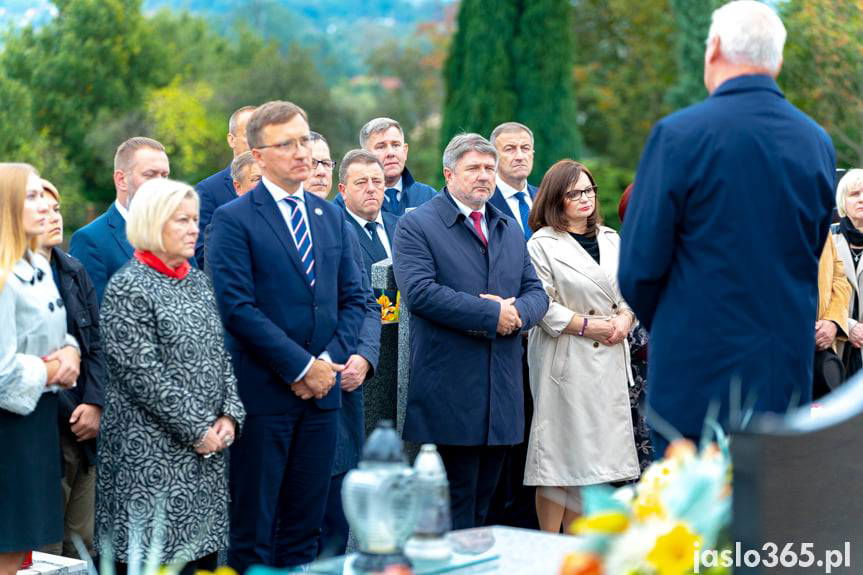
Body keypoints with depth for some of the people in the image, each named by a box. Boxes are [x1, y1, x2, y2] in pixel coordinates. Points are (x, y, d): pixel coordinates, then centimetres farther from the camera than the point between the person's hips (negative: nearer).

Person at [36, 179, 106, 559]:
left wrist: (94, 404, -4)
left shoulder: (75, 272, 13)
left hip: (83, 430, 6)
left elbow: (96, 345, 11)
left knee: (83, 542, 9)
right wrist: (72, 415, -11)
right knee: (44, 547, -2)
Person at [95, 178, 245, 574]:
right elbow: (142, 373, -15)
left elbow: (220, 355, 15)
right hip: (152, 450, -7)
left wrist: (229, 415, 0)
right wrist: (196, 429, -14)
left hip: (207, 446, 7)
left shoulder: (198, 281, 14)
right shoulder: (128, 288, -10)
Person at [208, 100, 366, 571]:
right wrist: (301, 366, -15)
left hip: (321, 390, 5)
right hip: (263, 392, -5)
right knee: (253, 527, 2)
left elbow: (353, 298, 12)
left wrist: (331, 359, -5)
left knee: (305, 525, 11)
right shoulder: (233, 220, -7)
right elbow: (237, 307, -14)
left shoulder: (332, 217, 12)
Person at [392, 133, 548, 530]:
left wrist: (517, 311, -10)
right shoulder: (416, 226, -2)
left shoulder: (510, 230, 19)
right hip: (450, 391, -6)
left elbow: (537, 292, 14)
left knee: (483, 503, 11)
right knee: (456, 509, -3)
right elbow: (420, 292, -16)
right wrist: (491, 313, -17)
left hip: (502, 391, 6)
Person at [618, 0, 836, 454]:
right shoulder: (818, 143, 6)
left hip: (697, 375, -5)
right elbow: (811, 259, 12)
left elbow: (639, 269, -9)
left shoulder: (678, 135, -10)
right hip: (789, 380, 5)